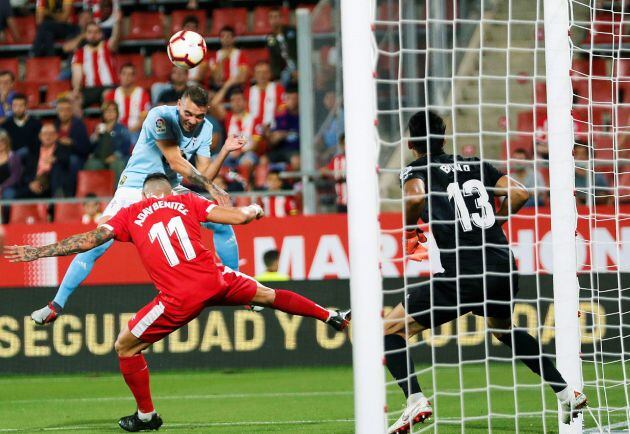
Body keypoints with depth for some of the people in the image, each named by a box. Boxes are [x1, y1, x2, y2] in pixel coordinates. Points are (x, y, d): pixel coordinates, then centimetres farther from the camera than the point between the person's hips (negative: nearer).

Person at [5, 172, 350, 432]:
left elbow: (88, 240, 3)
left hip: (180, 298, -3)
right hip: (215, 280, 3)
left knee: (125, 347, 15)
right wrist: (254, 209, 33)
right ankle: (329, 316, 36)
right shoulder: (186, 201, 14)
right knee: (267, 295, 28)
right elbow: (237, 217, 9)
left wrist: (37, 252, 8)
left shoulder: (129, 215, 11)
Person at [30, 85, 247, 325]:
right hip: (135, 188, -6)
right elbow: (176, 163, -25)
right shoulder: (161, 116, -23)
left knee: (223, 223, -3)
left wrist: (225, 150, -18)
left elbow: (203, 175, -5)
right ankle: (56, 305, -9)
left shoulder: (204, 129, -3)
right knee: (96, 244, -18)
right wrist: (211, 188, -26)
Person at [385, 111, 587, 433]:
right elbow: (520, 192, 12)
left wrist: (409, 231, -1)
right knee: (503, 329, 36)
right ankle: (566, 392, 31)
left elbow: (415, 196, -19)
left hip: (462, 277, -6)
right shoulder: (475, 165, 18)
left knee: (391, 329, 4)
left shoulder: (416, 170, 4)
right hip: (505, 269, 6)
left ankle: (415, 400, -17)